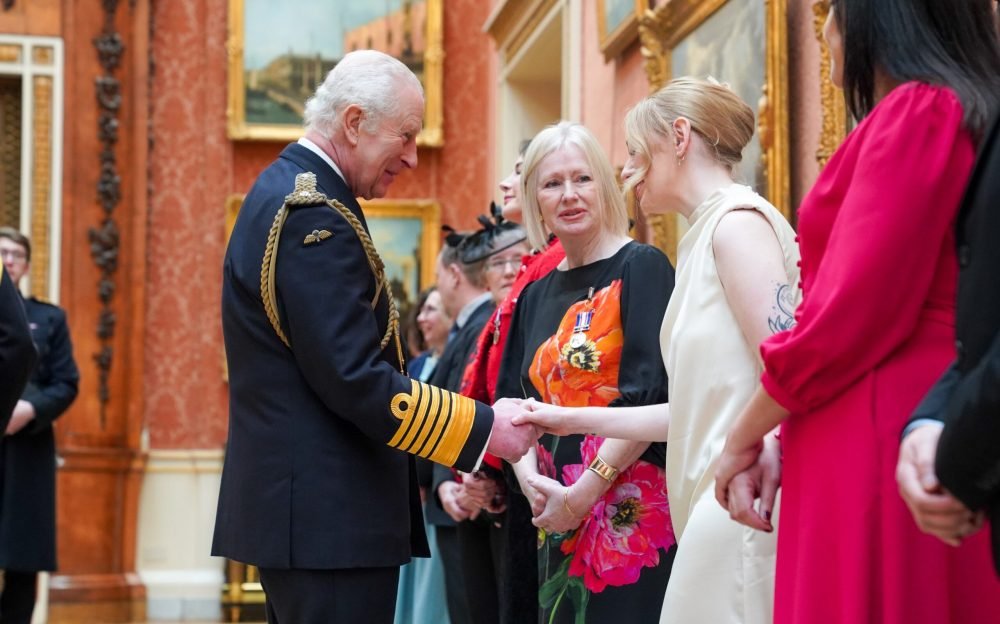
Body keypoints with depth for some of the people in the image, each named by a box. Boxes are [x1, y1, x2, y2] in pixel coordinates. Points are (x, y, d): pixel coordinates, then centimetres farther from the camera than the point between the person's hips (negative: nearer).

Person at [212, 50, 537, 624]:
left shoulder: (288, 191, 16)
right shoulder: (315, 216, -17)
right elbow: (355, 380, -23)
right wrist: (484, 426, -15)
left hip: (300, 504, 11)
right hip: (328, 514, -11)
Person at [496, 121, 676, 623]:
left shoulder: (641, 268, -6)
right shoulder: (536, 295, 13)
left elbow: (653, 396, -14)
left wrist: (583, 493, -16)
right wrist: (530, 478, -7)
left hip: (632, 514, -6)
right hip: (558, 524, 6)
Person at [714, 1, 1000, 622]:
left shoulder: (917, 112, -11)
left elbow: (848, 314, -16)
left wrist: (745, 436, -3)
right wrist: (783, 438, 13)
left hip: (879, 445, -9)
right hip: (935, 424, 9)